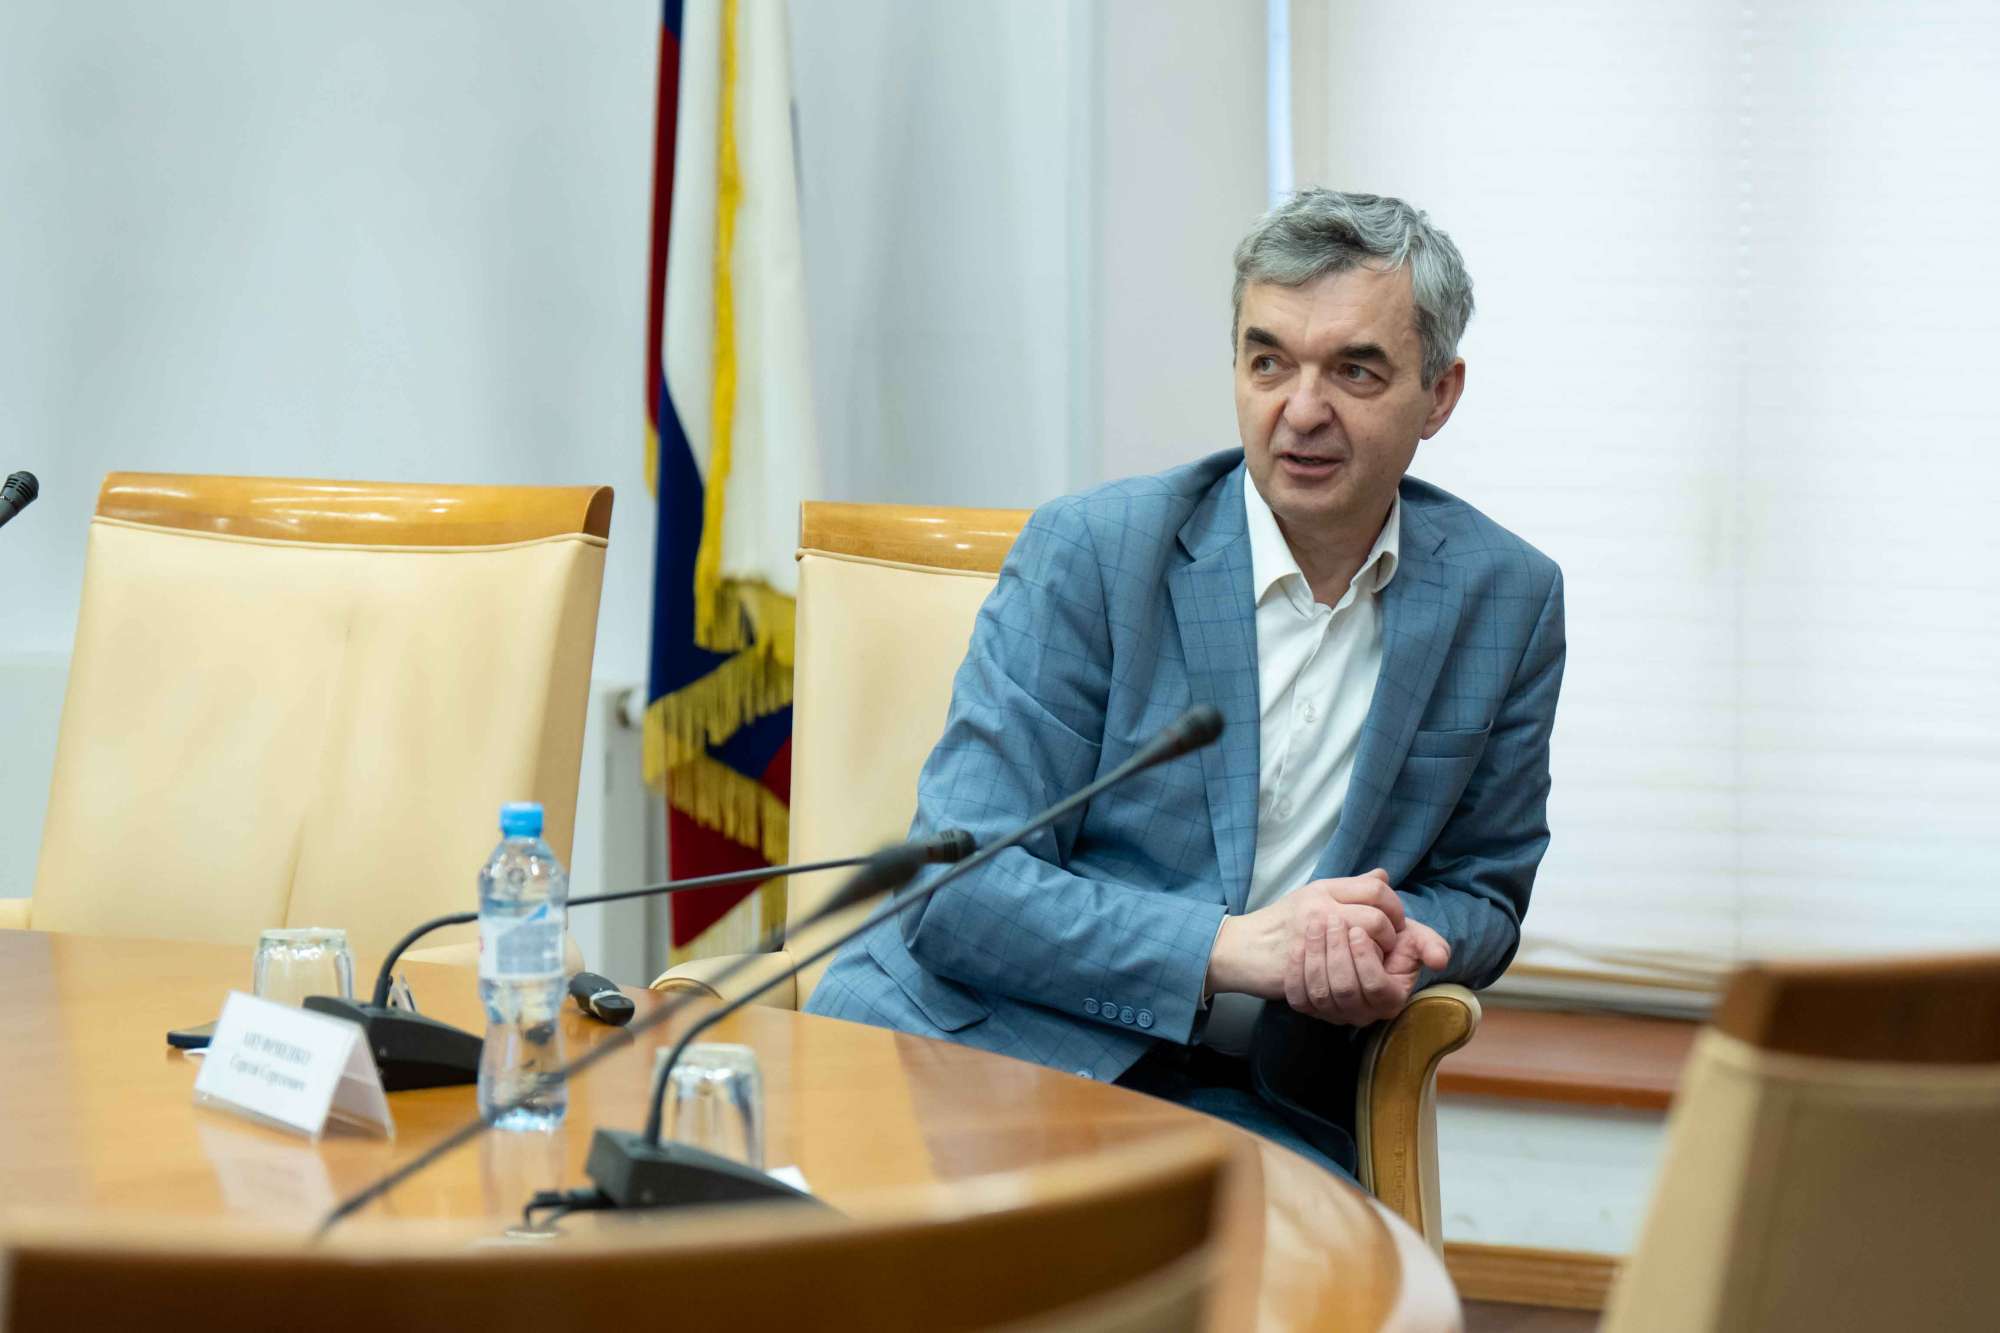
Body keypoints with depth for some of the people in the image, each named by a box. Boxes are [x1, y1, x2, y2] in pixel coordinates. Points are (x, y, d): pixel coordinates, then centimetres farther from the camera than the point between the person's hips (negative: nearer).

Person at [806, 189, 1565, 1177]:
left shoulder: (1507, 599, 6)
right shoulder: (1089, 551, -5)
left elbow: (1479, 891, 18)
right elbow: (955, 885, -10)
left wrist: (1386, 954, -7)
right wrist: (1223, 947, -22)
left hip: (1241, 1098, 2)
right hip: (970, 1052, -2)